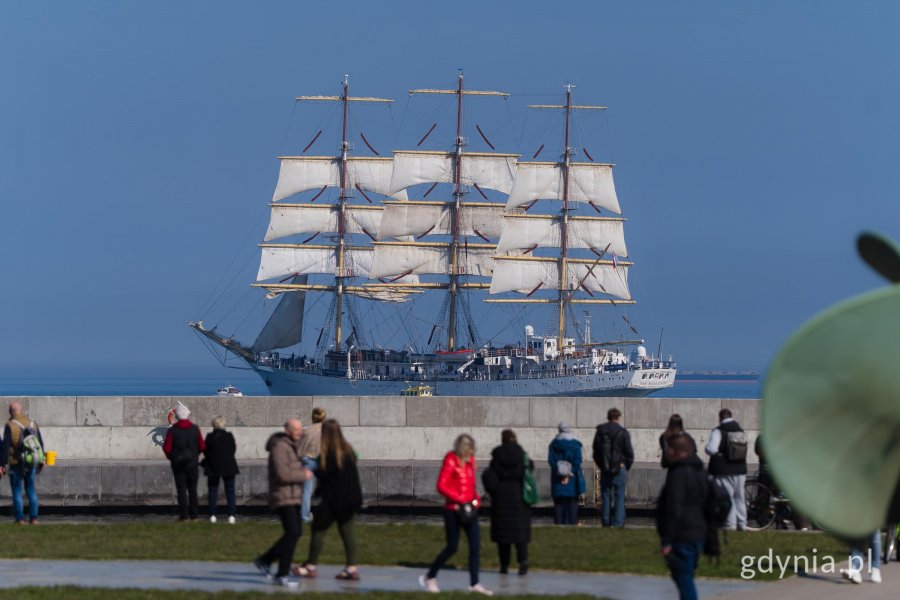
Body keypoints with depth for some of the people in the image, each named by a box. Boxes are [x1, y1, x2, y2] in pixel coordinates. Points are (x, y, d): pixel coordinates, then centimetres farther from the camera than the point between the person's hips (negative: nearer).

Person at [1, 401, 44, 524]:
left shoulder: (10, 425, -10)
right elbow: (40, 444, 9)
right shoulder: (33, 424, 5)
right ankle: (33, 518, 9)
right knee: (31, 490, 12)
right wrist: (40, 461, 18)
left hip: (16, 464, -4)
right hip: (31, 463, 4)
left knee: (17, 491, 2)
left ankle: (20, 519, -1)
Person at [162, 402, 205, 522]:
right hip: (192, 462, 1)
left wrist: (171, 457, 10)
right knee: (192, 489, 10)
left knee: (181, 490, 3)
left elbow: (167, 448, -10)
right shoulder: (195, 429, -5)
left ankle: (183, 515, -1)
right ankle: (194, 515, 8)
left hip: (178, 463, -1)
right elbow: (202, 446, -4)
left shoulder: (172, 430, -9)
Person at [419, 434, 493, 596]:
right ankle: (429, 577, 16)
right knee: (452, 547, -2)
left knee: (475, 545, -2)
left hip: (469, 509, 6)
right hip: (453, 510, -6)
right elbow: (441, 486, -17)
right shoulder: (451, 461, -11)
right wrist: (459, 499, -22)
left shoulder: (470, 461, 9)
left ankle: (474, 583, 1)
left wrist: (475, 499, 5)